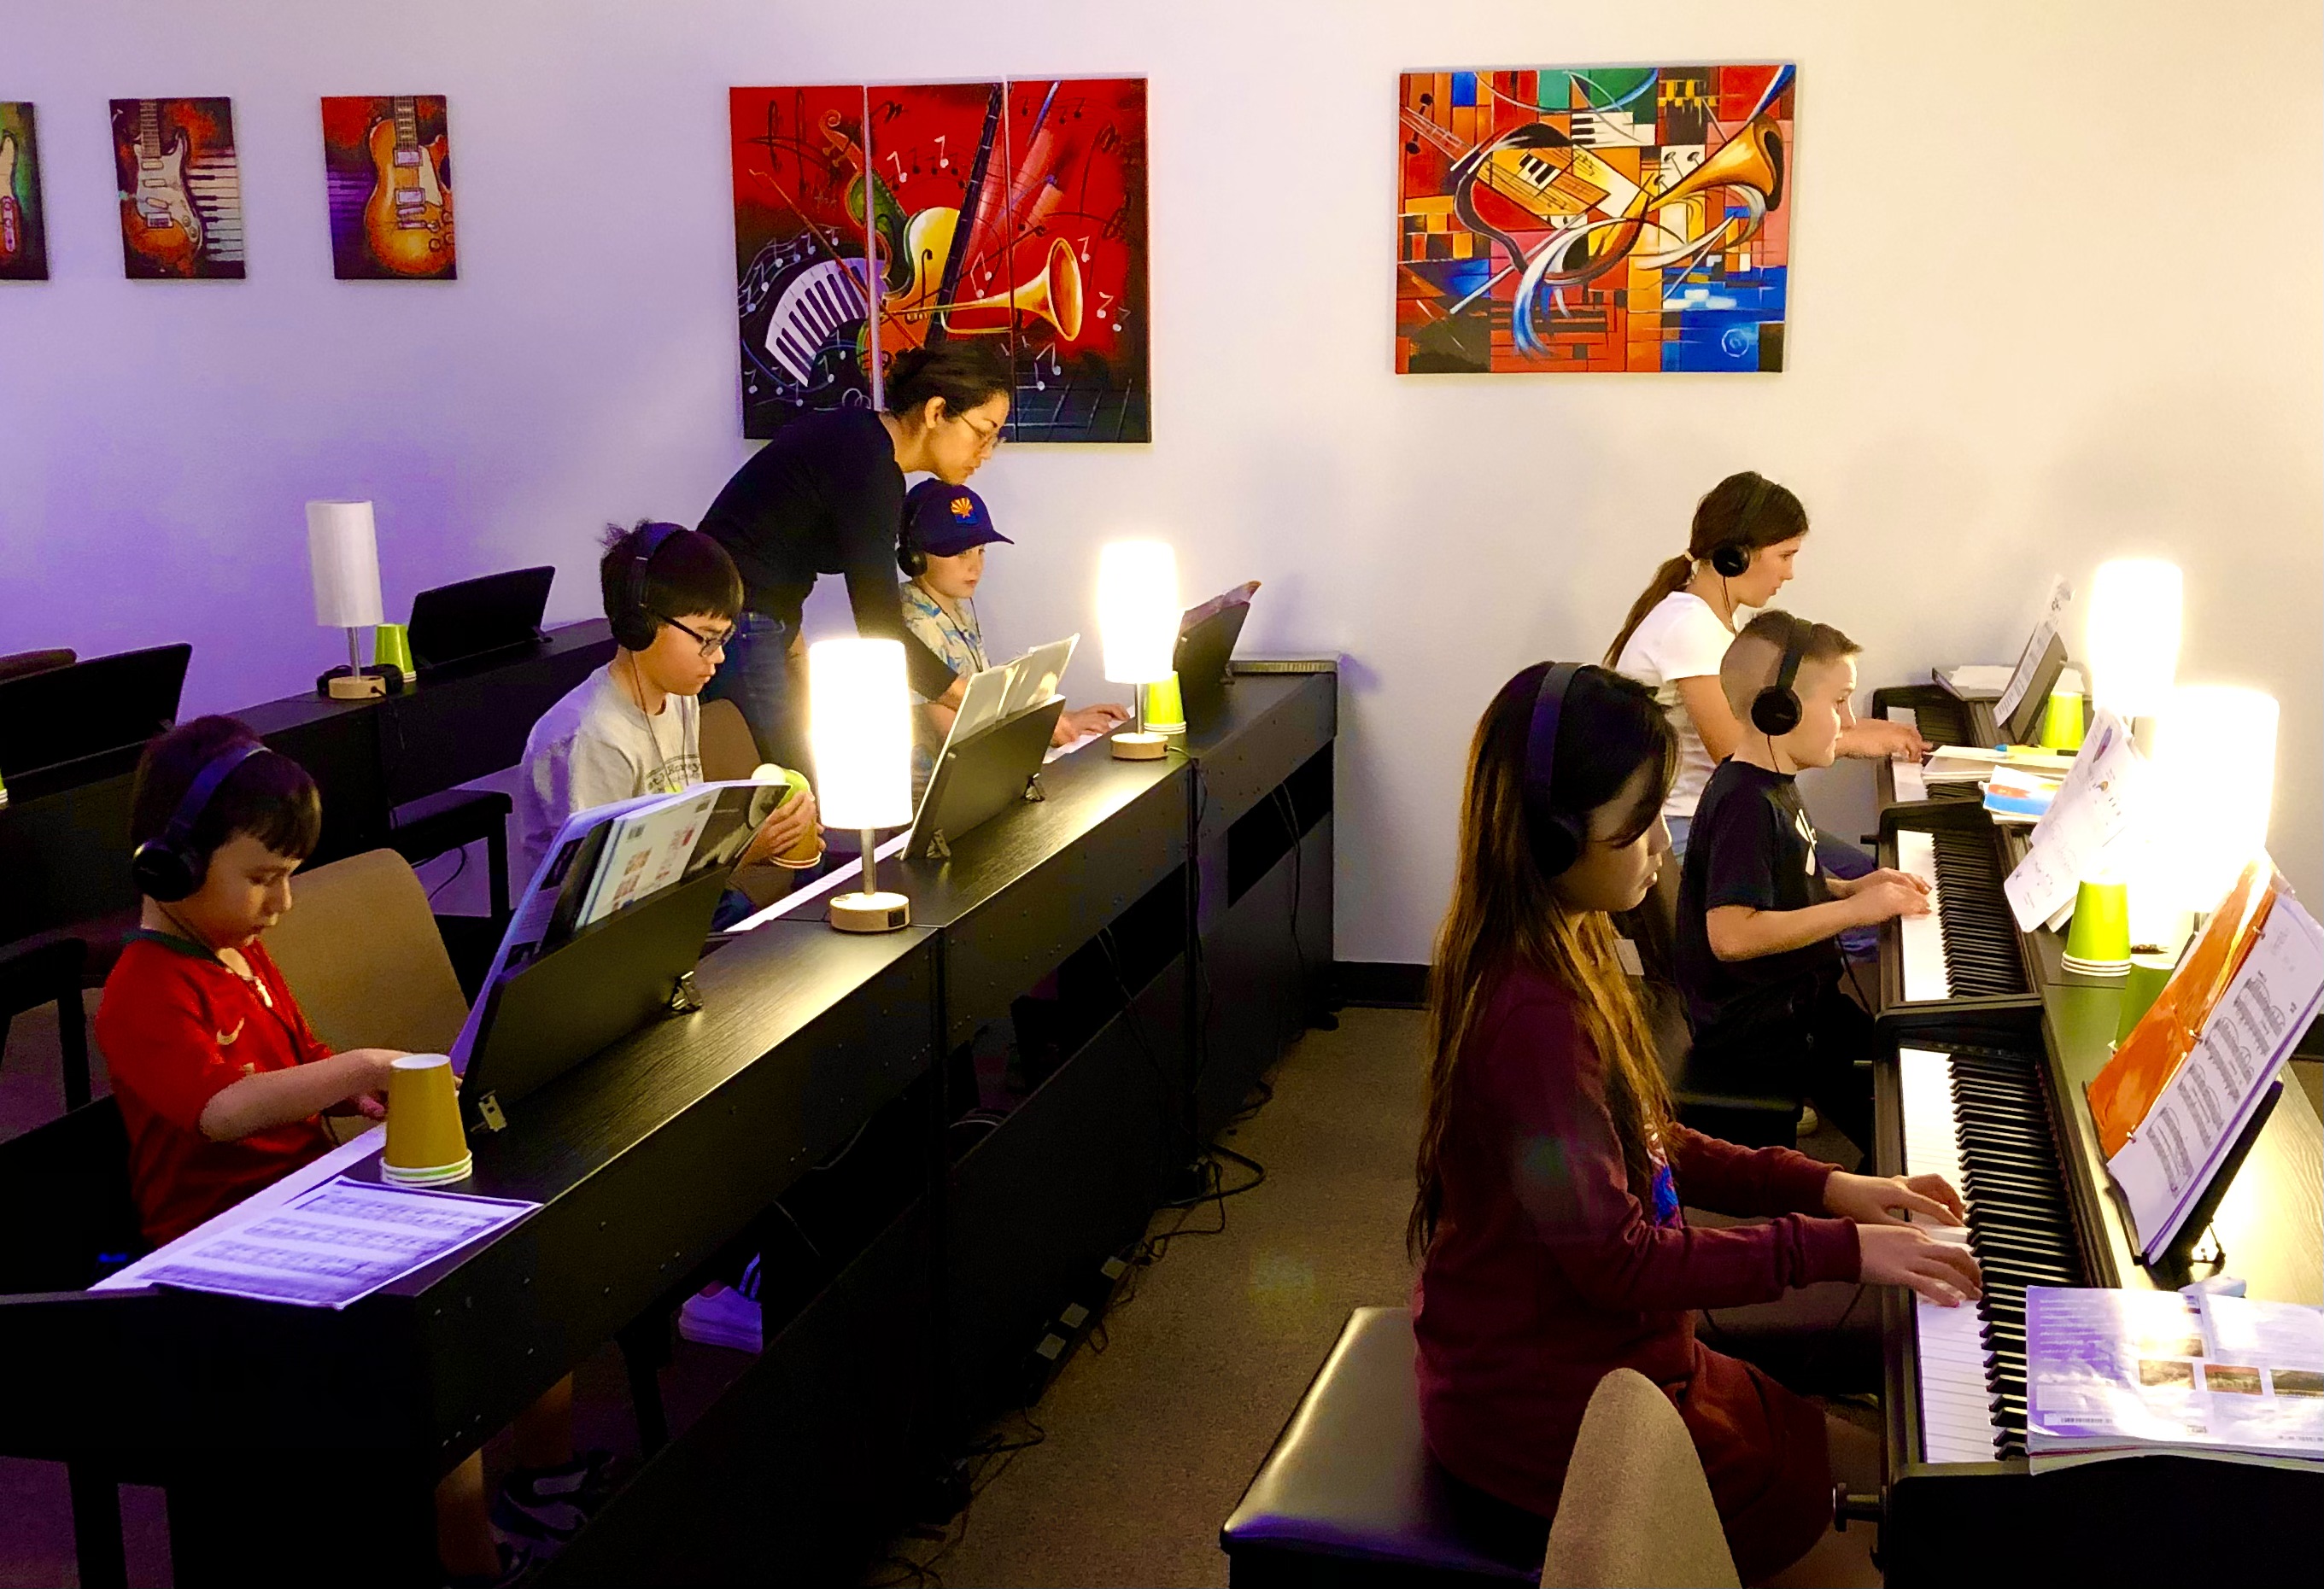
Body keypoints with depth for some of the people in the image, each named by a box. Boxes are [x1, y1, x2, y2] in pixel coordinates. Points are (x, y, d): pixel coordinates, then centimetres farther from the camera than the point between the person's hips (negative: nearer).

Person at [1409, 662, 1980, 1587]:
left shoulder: (1554, 956, 3)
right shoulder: (1535, 1015, -29)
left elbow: (1641, 1150, 12)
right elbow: (1618, 1259, -25)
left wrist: (1820, 1187, 5)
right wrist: (1834, 1249, -18)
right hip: (1546, 1415, -10)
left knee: (1881, 1467, 16)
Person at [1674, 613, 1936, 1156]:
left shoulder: (1771, 783, 9)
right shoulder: (1746, 803, -24)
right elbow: (1731, 934, -32)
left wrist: (1851, 888, 3)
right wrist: (1854, 909, -25)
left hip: (1795, 997, 10)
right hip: (1752, 1027, -10)